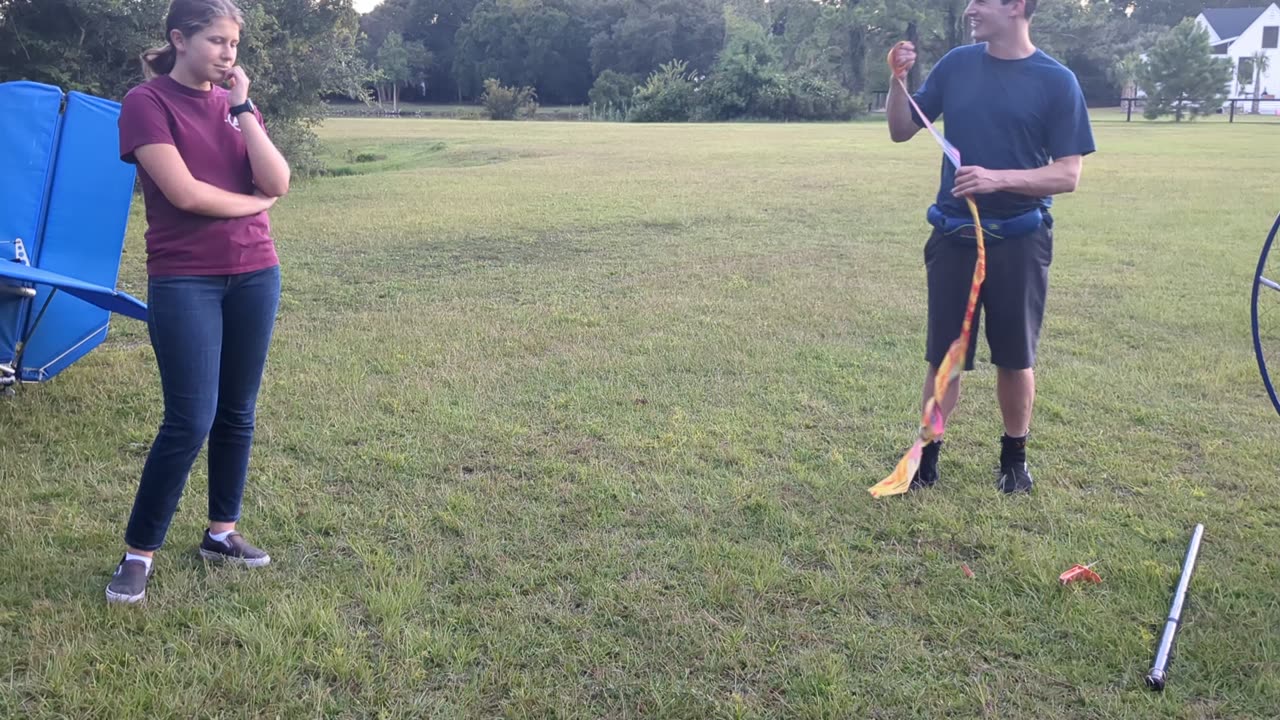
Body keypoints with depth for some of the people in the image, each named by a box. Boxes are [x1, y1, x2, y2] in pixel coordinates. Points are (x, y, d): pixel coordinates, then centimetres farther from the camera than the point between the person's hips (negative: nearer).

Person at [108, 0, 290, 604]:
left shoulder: (236, 102, 10)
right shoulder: (146, 103, -7)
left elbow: (278, 182, -3)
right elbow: (185, 193, -18)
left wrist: (242, 106, -7)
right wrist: (255, 201, -4)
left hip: (255, 275, 6)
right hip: (184, 281, -5)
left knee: (237, 414, 10)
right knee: (191, 421, -8)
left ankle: (221, 532, 25)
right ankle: (138, 551, 7)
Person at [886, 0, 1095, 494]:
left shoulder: (1056, 81, -7)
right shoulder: (956, 64, 2)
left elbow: (1068, 176, -9)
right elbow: (901, 132, 8)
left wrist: (998, 178, -24)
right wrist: (898, 79, -9)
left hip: (1019, 241, -2)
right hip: (954, 237, 2)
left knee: (1016, 359, 10)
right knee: (942, 355, 8)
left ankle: (1014, 457, 29)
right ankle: (928, 453, 22)